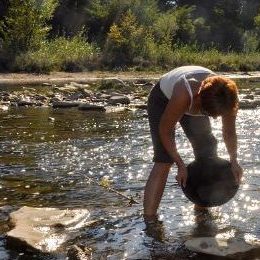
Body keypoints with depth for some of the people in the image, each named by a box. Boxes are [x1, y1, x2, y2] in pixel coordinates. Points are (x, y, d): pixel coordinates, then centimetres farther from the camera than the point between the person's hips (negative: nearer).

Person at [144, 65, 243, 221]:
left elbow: (229, 133, -12)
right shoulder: (183, 95, -45)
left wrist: (234, 161, -21)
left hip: (193, 103, 5)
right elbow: (165, 131, -30)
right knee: (164, 160, -19)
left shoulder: (227, 98, -31)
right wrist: (181, 165, -28)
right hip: (163, 99, -5)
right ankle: (149, 219, -18)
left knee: (207, 149, 0)